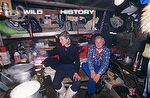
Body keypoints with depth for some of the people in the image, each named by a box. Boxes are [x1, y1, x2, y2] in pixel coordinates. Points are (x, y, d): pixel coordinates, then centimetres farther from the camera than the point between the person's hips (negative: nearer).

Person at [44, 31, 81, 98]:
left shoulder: (74, 48, -6)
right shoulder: (59, 46, -2)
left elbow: (77, 61, -5)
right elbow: (53, 52, 17)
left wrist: (76, 72, -17)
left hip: (71, 67, -1)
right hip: (61, 67, 1)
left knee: (77, 83, -24)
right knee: (55, 84, -23)